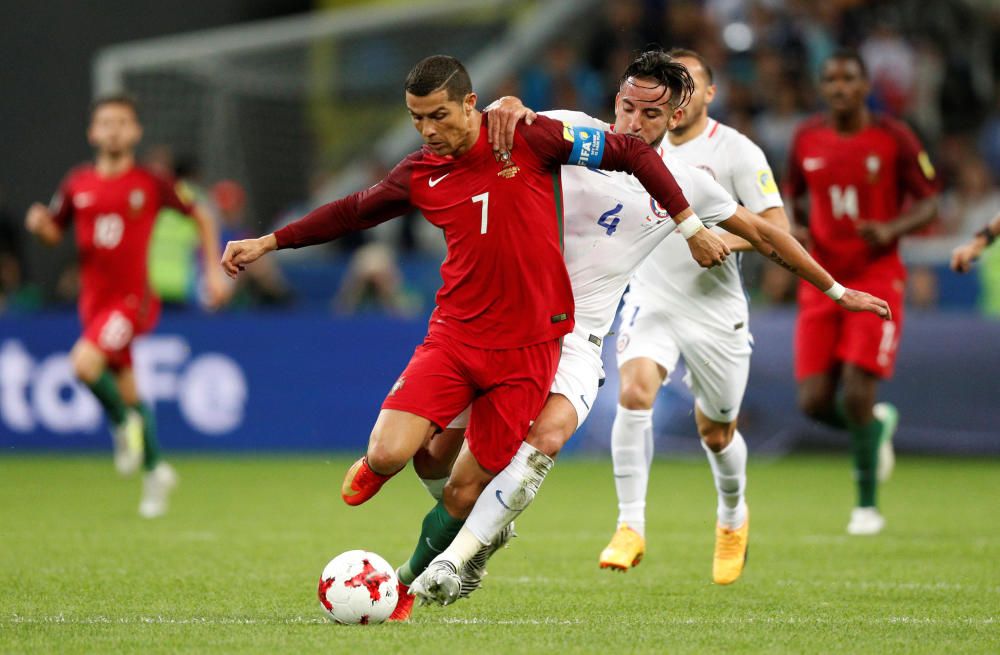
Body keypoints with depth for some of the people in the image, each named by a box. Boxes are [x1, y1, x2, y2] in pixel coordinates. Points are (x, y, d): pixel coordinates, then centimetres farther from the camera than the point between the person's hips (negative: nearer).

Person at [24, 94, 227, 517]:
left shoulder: (151, 184, -5)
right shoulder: (78, 184, 4)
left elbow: (200, 218, 6)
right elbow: (55, 232, 13)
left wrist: (215, 270, 2)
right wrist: (40, 224, -10)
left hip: (133, 297, -5)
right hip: (94, 300, 5)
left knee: (85, 364, -26)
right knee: (127, 390, 11)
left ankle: (125, 423, 0)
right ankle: (155, 471, 28)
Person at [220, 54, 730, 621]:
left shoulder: (530, 139, -9)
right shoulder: (419, 176, 2)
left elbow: (633, 152, -2)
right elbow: (351, 213, 21)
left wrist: (690, 226, -1)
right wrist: (268, 243, 21)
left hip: (529, 346, -2)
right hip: (455, 335, 2)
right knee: (389, 455, -20)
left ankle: (407, 587, 25)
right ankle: (375, 467, 18)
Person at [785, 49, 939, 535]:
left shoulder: (893, 138, -5)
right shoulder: (807, 139, 5)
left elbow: (928, 204, 0)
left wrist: (891, 229, -20)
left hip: (876, 280, -4)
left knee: (857, 396, -13)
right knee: (814, 401, -6)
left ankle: (867, 504, 4)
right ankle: (877, 425, 28)